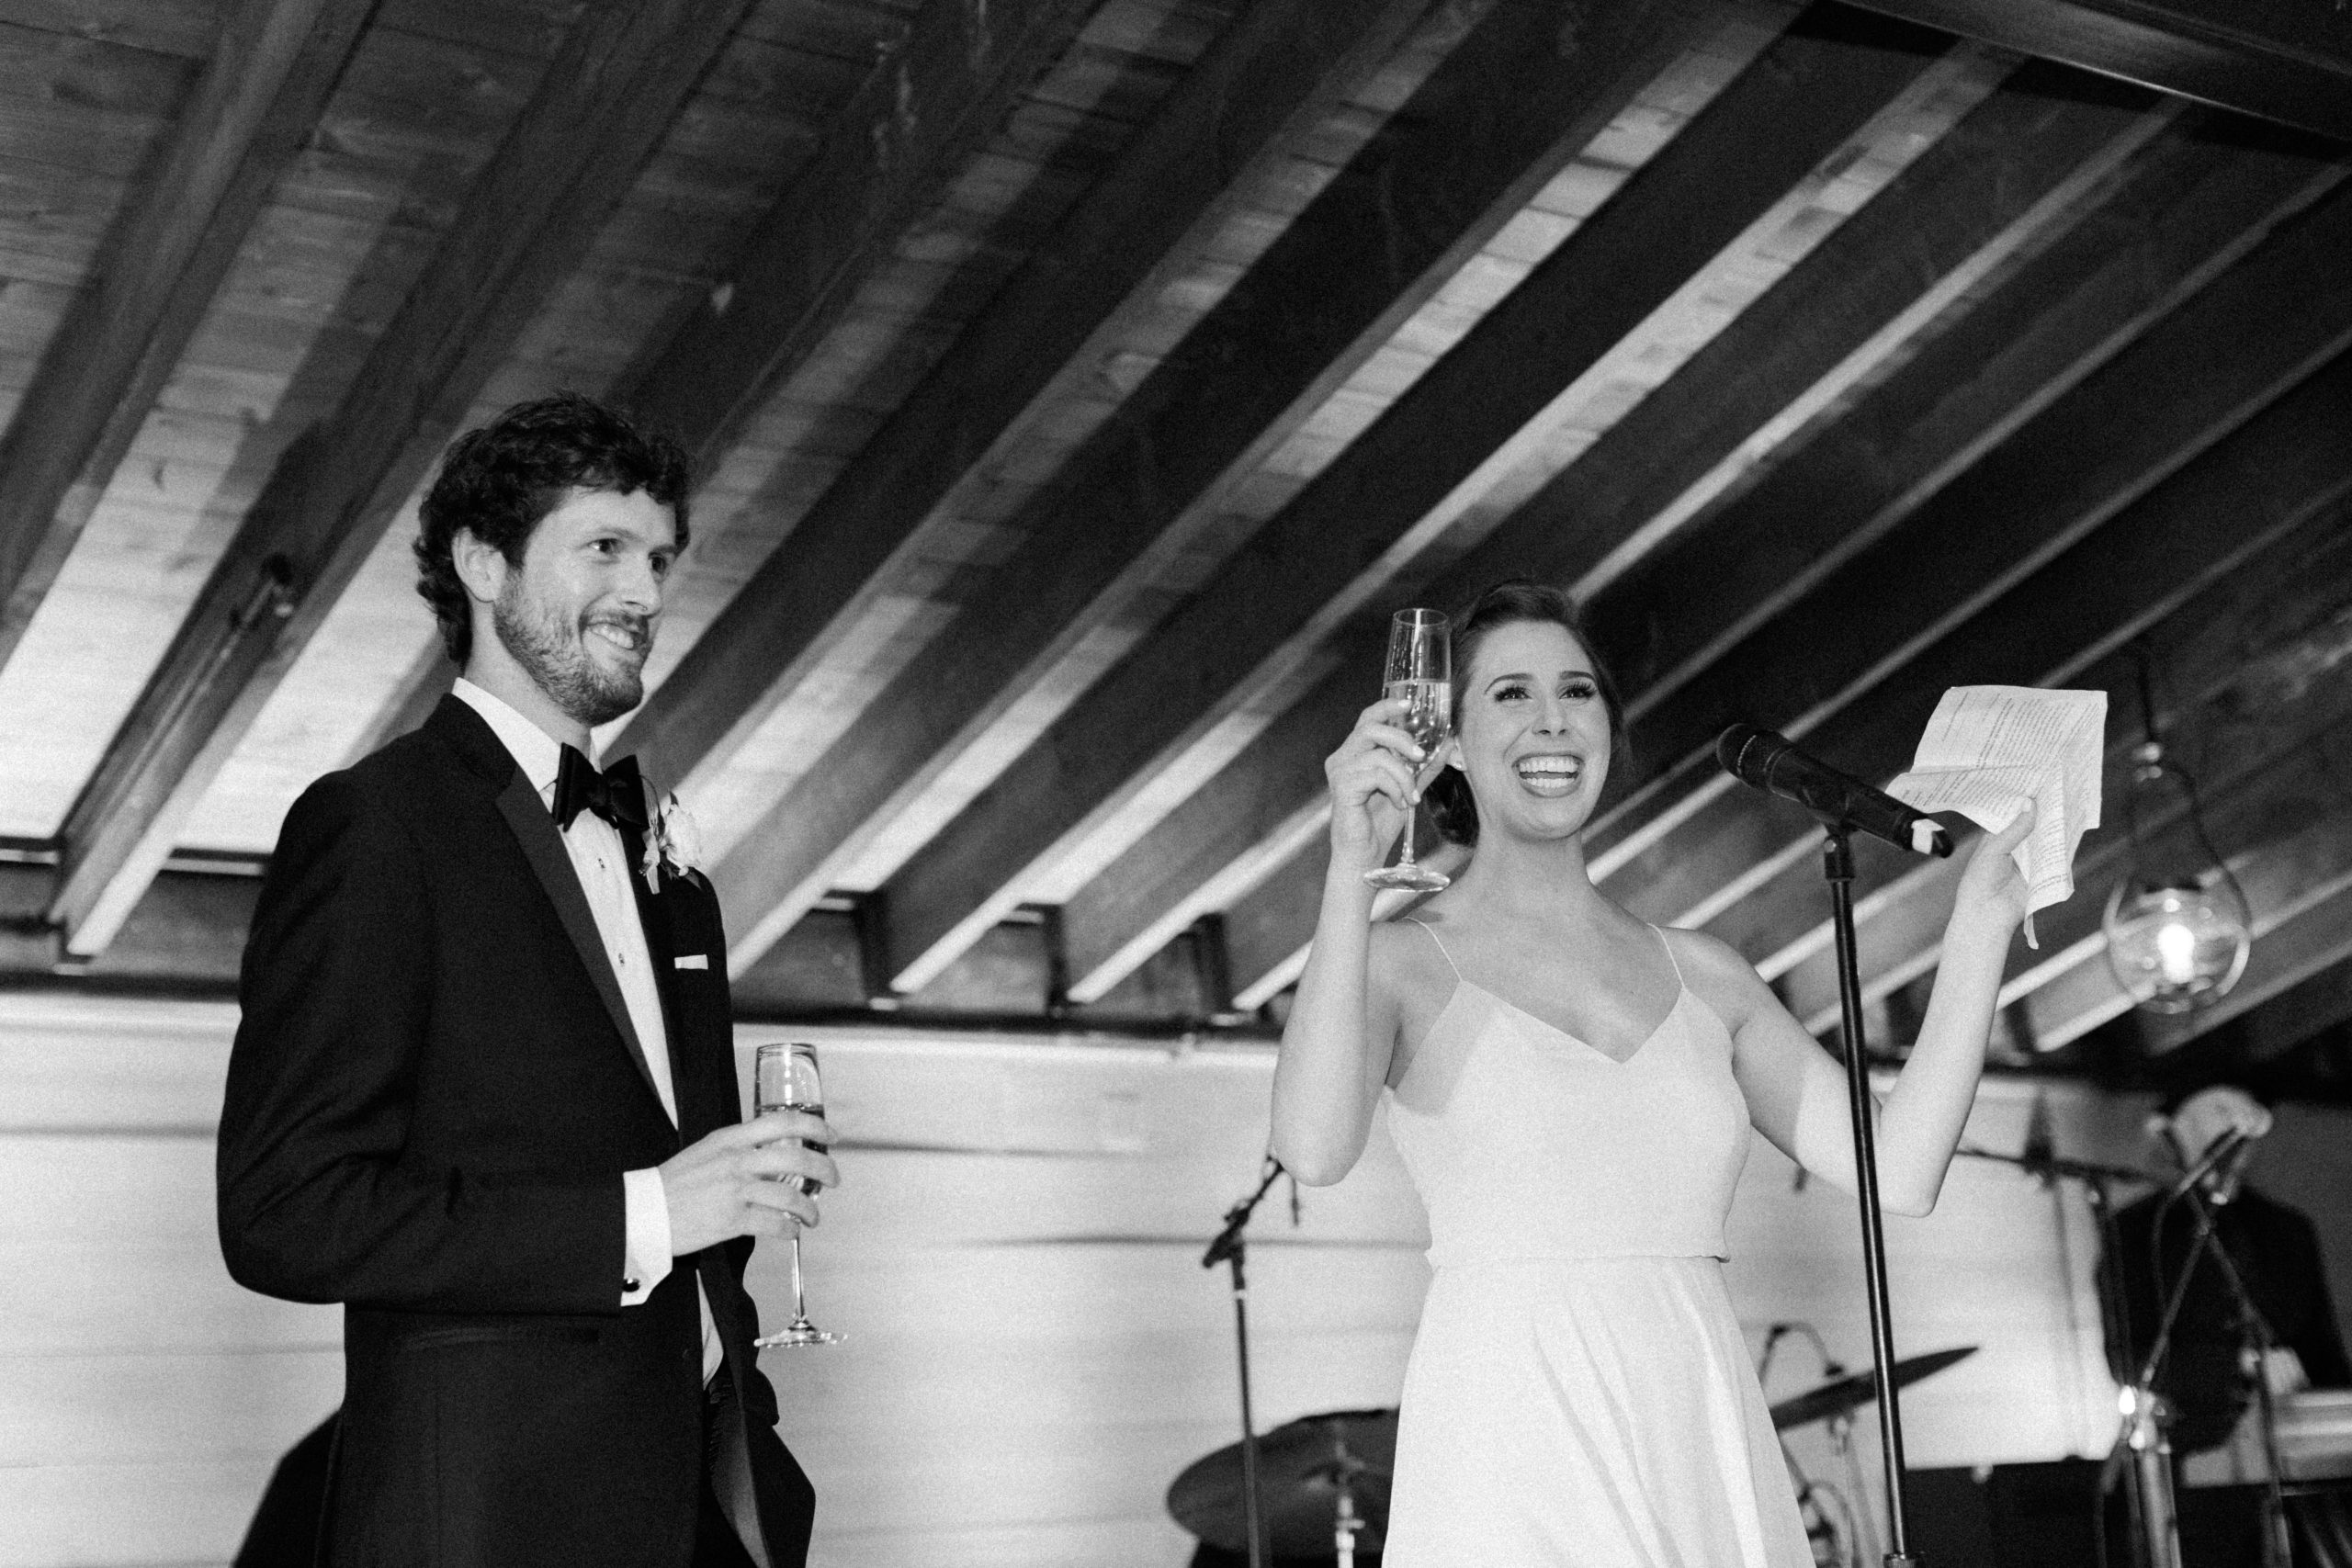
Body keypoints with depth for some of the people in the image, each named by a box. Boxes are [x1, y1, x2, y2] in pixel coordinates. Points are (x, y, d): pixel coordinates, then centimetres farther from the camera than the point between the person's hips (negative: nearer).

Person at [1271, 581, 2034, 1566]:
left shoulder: (1702, 975, 13)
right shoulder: (1401, 959, 2)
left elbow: (1899, 1171, 6)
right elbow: (1314, 1148, -18)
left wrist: (1980, 923, 4)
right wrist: (1353, 863, -21)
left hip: (1701, 1451, 4)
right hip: (1511, 1458, -3)